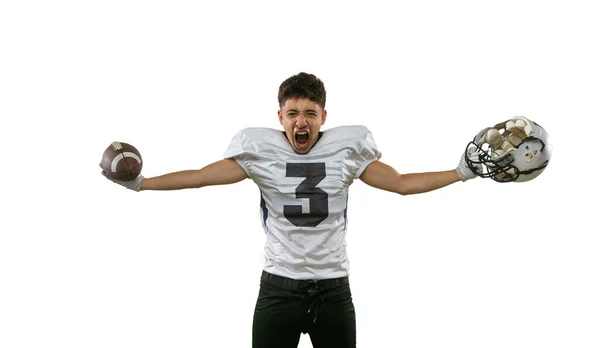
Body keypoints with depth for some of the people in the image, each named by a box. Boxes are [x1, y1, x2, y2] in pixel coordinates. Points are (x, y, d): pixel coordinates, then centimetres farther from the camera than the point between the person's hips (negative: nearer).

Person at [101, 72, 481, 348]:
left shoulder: (347, 149, -2)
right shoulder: (261, 151, -5)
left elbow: (402, 183, 5)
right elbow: (197, 177, -3)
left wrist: (462, 173, -1)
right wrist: (140, 183, -9)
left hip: (334, 288, 1)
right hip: (279, 287, -1)